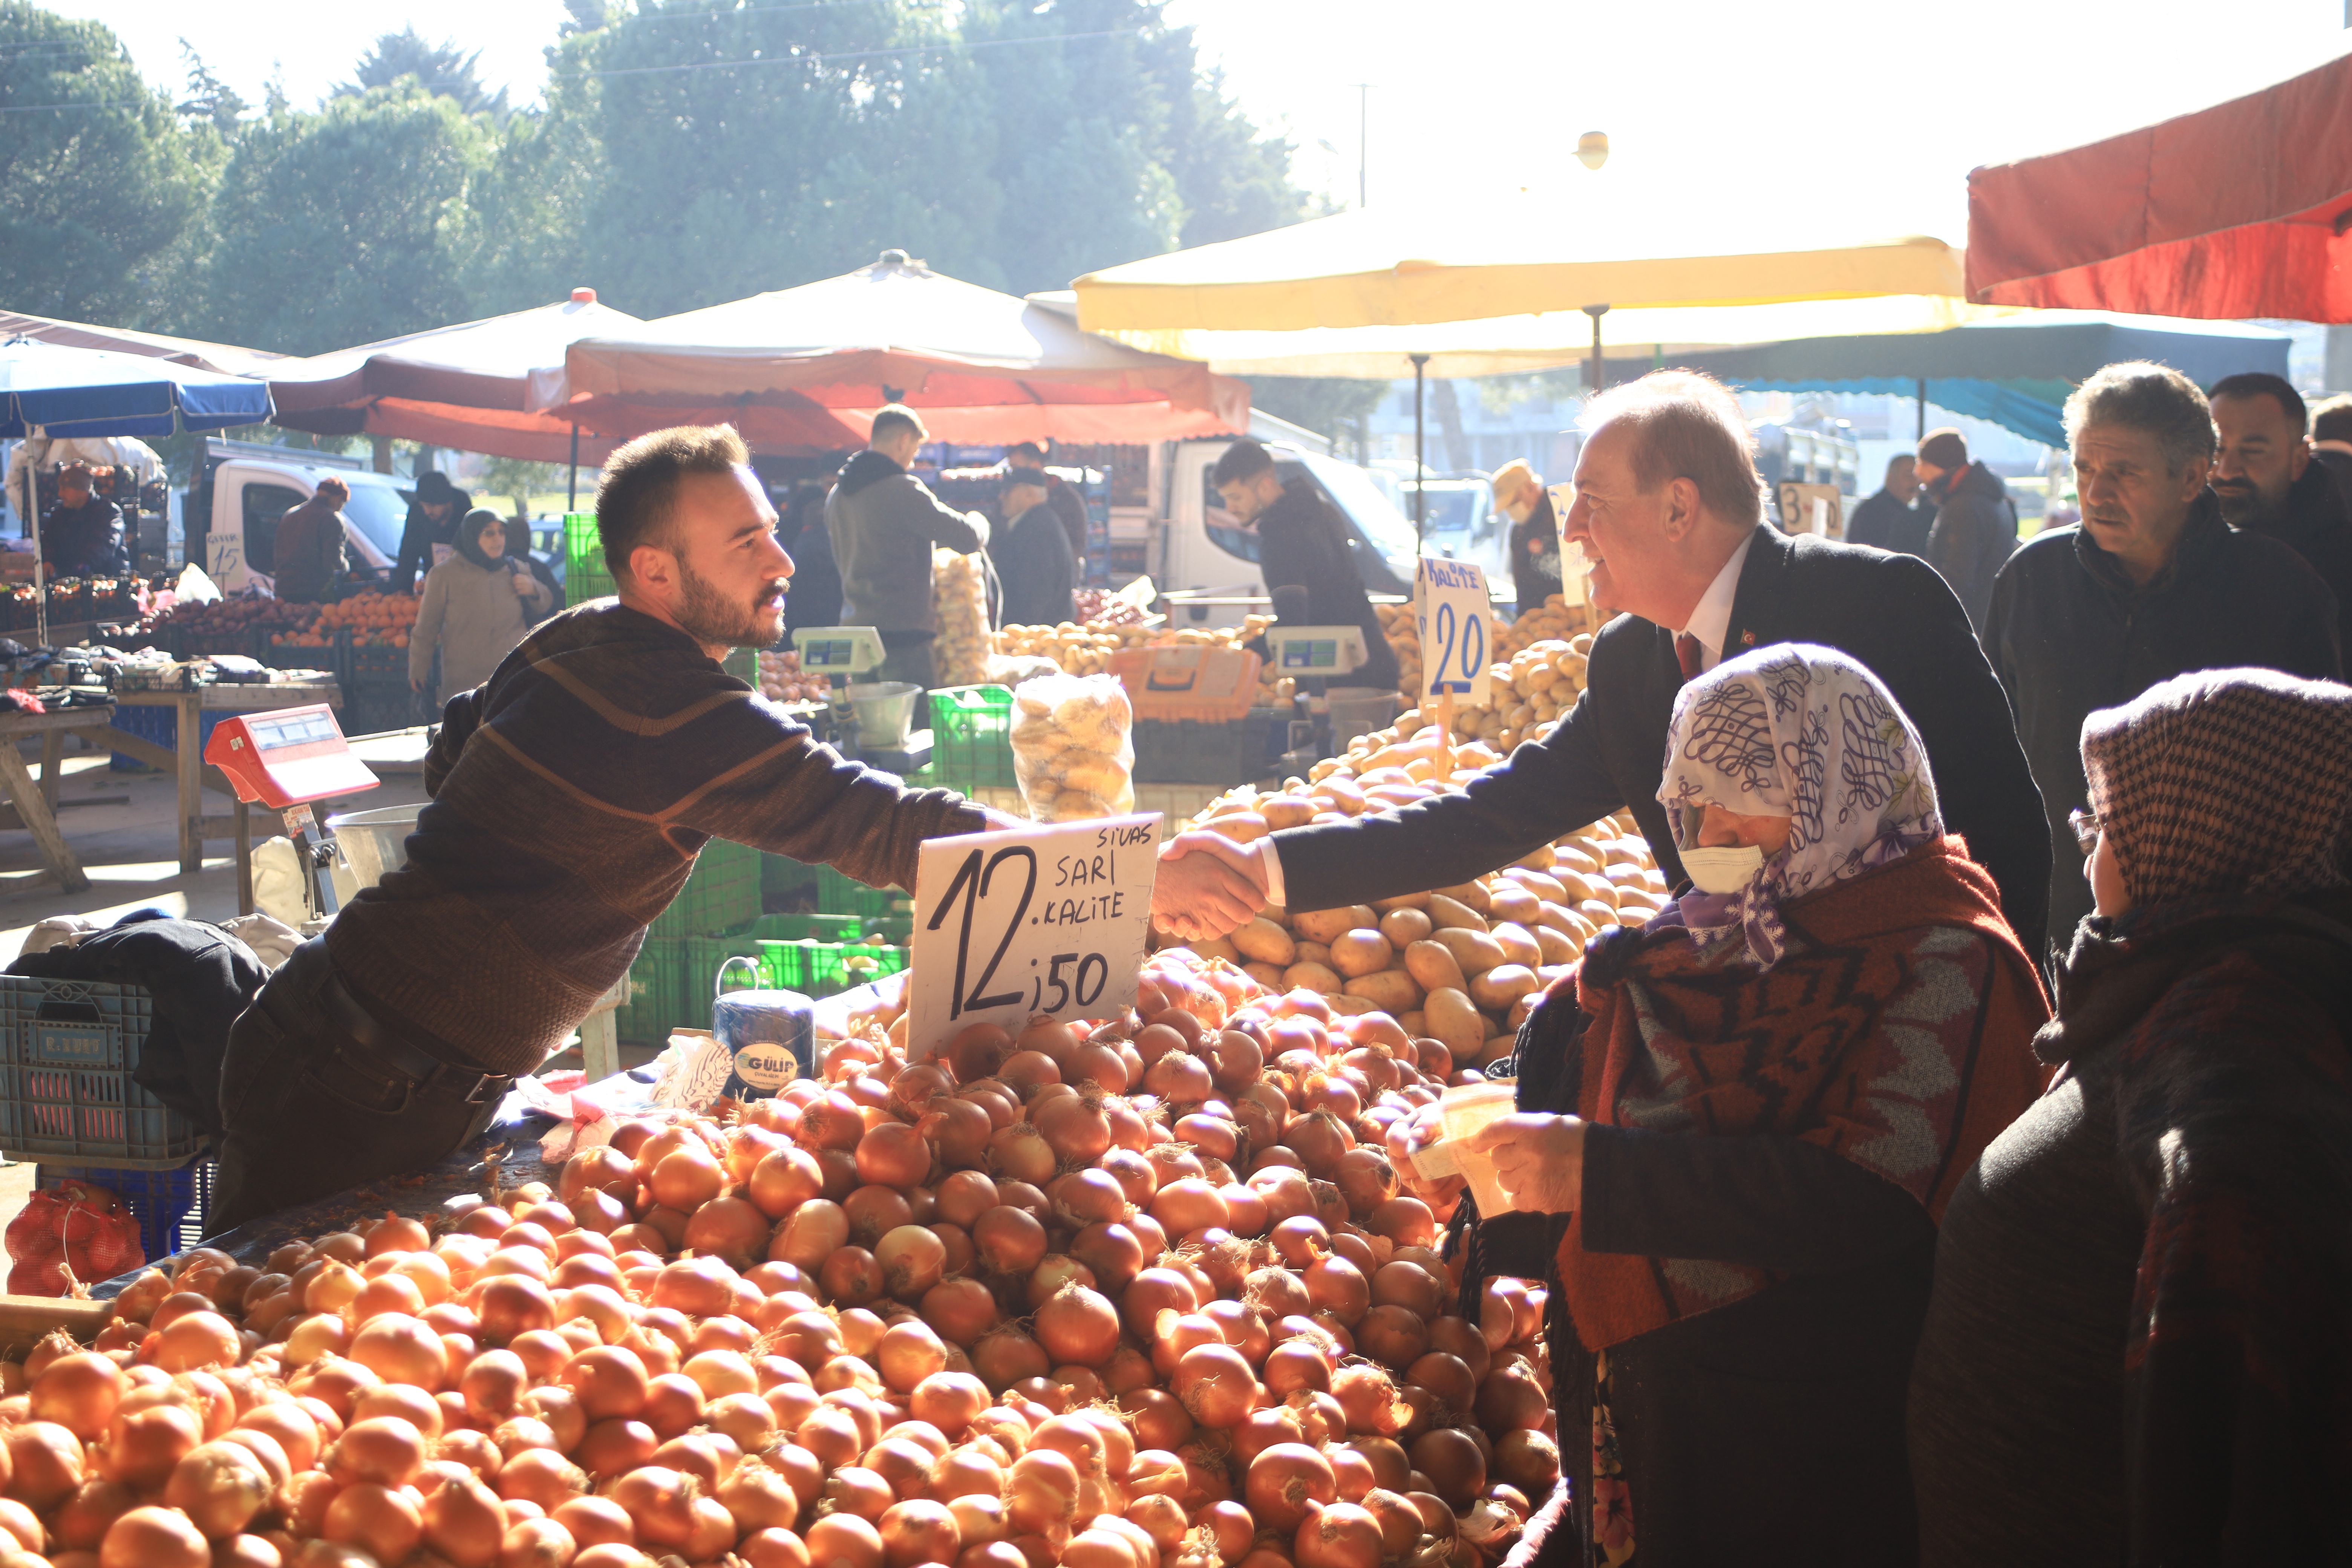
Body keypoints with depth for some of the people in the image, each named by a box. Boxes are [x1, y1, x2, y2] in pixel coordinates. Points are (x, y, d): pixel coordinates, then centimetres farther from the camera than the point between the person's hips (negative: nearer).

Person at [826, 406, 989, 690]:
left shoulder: (837, 494, 12)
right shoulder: (902, 489, -14)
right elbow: (968, 538, -13)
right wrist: (977, 520, 11)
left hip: (853, 628, 8)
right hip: (903, 633, -8)